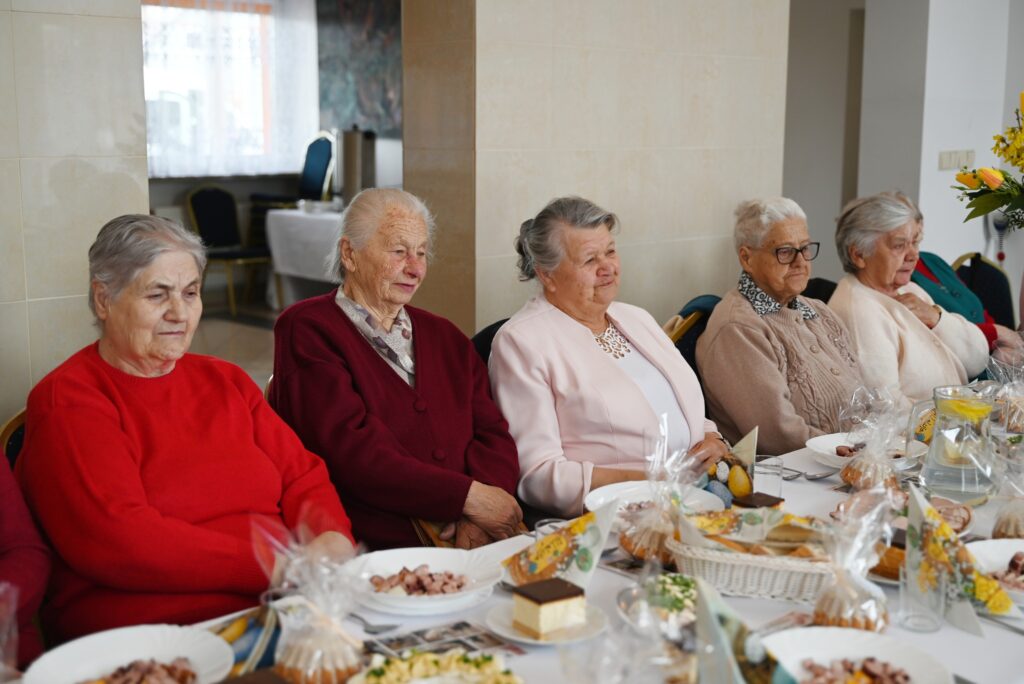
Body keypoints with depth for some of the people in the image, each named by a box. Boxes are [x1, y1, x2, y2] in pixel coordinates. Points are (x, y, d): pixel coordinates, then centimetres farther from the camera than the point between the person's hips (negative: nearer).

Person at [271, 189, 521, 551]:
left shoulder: (445, 337, 22)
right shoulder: (308, 330, 1)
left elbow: (493, 435, 11)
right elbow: (351, 451, -11)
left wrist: (477, 517, -11)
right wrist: (468, 496, -14)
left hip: (467, 540, 6)